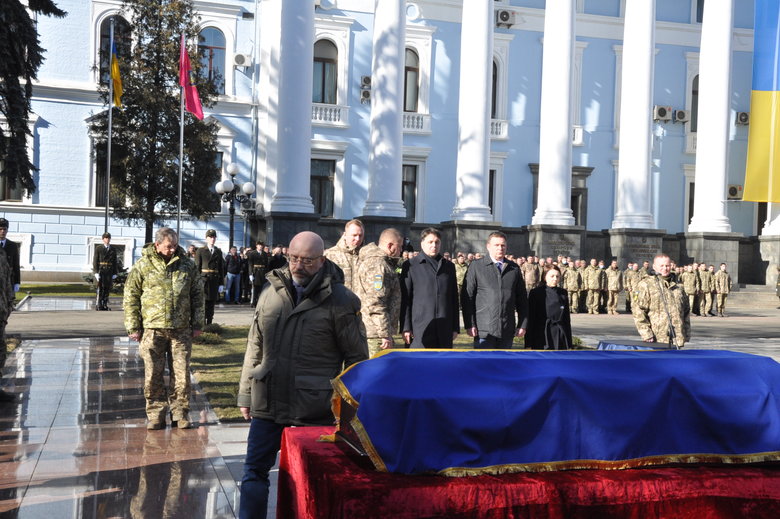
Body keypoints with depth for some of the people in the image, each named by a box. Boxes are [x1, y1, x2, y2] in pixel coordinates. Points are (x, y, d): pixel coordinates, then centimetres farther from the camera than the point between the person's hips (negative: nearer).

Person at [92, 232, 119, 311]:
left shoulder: (113, 249, 10)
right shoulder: (98, 249, 2)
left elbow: (115, 262, 11)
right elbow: (95, 261, 0)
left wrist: (115, 273, 5)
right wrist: (96, 272, -9)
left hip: (109, 272, 3)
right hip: (101, 271, -3)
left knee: (107, 289, 3)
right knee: (100, 288, -7)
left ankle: (105, 305, 9)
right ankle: (98, 305, -3)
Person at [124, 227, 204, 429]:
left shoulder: (187, 265, 7)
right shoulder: (143, 266, 1)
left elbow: (197, 295, 12)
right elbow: (131, 297, 4)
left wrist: (197, 324, 9)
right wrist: (133, 327, 0)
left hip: (181, 329, 1)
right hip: (152, 329, -1)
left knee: (182, 373, 4)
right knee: (153, 374, 3)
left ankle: (180, 413, 16)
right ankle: (155, 415, 15)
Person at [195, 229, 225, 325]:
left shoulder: (218, 252, 12)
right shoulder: (200, 251, 1)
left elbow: (221, 268, 11)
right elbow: (197, 267, -2)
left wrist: (221, 284, 6)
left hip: (214, 281, 4)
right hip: (203, 280, -4)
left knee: (211, 304, 7)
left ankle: (209, 324, 14)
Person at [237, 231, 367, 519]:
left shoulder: (340, 300, -8)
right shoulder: (271, 291, 6)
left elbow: (357, 357, -3)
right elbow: (255, 346, 14)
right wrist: (246, 394, 13)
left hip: (314, 411, -4)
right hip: (268, 404, 4)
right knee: (254, 472, 10)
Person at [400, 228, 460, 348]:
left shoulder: (449, 266, 15)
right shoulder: (410, 266, 2)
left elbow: (454, 299, 17)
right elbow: (404, 299, -1)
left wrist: (455, 327, 12)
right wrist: (406, 328, -7)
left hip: (444, 329, 4)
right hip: (420, 328, -4)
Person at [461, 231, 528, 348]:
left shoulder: (514, 269, 11)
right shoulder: (476, 266, 2)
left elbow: (522, 299, 13)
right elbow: (467, 297, -1)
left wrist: (522, 324, 7)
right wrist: (469, 325, -8)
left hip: (507, 330, 3)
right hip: (484, 329, -3)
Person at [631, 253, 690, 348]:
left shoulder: (678, 287, 18)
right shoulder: (645, 285, -2)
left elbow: (686, 311, 24)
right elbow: (638, 311, -9)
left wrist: (687, 333, 17)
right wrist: (646, 333, -15)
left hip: (677, 340, 6)